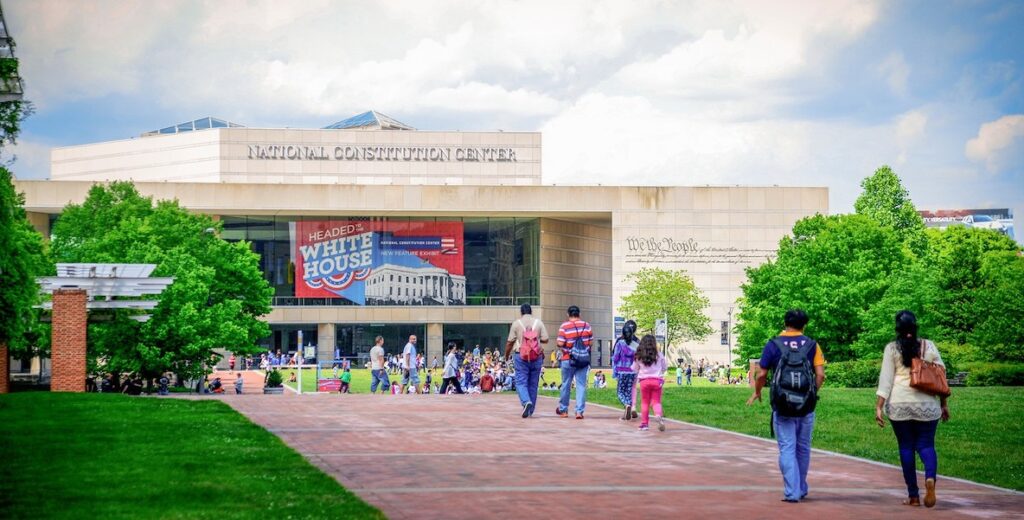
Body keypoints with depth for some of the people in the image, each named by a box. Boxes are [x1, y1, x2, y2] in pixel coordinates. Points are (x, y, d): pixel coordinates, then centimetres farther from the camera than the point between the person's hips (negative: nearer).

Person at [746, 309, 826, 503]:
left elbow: (761, 374, -1)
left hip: (782, 406, -2)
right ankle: (801, 489, 26)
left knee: (787, 449, 1)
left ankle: (792, 492, -4)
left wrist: (757, 393, 17)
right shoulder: (812, 345, 1)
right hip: (806, 407, 2)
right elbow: (820, 375, -4)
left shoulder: (773, 345, -1)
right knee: (803, 448, 15)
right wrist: (813, 393, 13)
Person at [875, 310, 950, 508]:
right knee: (926, 444, 6)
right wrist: (944, 404, 15)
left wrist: (879, 406, -4)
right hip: (927, 405, 1)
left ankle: (913, 495, 6)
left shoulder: (892, 348, 0)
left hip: (899, 405, -1)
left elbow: (885, 379, -5)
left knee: (906, 447, 6)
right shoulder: (929, 346, 5)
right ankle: (930, 477, -25)